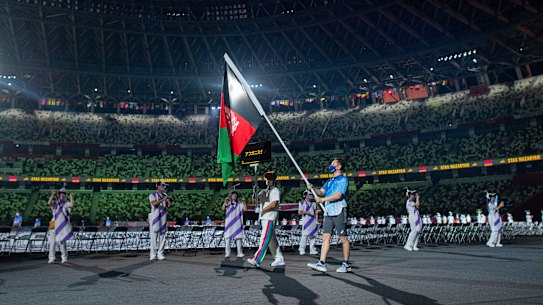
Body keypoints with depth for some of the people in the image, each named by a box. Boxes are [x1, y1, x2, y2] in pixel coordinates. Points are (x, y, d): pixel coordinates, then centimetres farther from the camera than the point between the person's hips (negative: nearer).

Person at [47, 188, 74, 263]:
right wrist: (52, 195, -15)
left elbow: (71, 206, -20)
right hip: (54, 226, 2)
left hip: (62, 226, -2)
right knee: (52, 242, 1)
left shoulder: (66, 203, 2)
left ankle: (64, 258, 12)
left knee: (62, 242, 1)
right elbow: (49, 203, -12)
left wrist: (71, 197, -11)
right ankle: (51, 258, 9)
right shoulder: (55, 202, 9)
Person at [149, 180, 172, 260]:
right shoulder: (152, 195, -1)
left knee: (162, 237, 3)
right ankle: (153, 254, 3)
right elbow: (154, 203, -20)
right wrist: (163, 199, -28)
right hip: (155, 218, -5)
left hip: (163, 219, 5)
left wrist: (170, 201, -10)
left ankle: (160, 254, 9)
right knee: (154, 237, -2)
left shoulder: (165, 196, 14)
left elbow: (168, 207, 8)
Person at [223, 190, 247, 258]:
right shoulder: (228, 203, 7)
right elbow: (223, 209, -9)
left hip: (237, 223, 1)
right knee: (227, 238, -2)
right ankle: (227, 253, 2)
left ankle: (240, 253, 6)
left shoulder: (240, 203, 9)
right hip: (229, 223, 0)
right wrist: (225, 201, -20)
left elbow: (245, 209, -4)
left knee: (239, 238, 1)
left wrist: (244, 202, -13)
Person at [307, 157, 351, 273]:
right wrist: (312, 188, -3)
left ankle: (346, 264, 10)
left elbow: (338, 195, -15)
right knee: (325, 237, 0)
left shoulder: (343, 180, -4)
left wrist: (323, 199, -12)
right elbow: (321, 192, 15)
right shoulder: (330, 181, 22)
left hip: (339, 212, -7)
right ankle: (322, 263, -3)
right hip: (328, 212, 8)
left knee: (343, 238, 0)